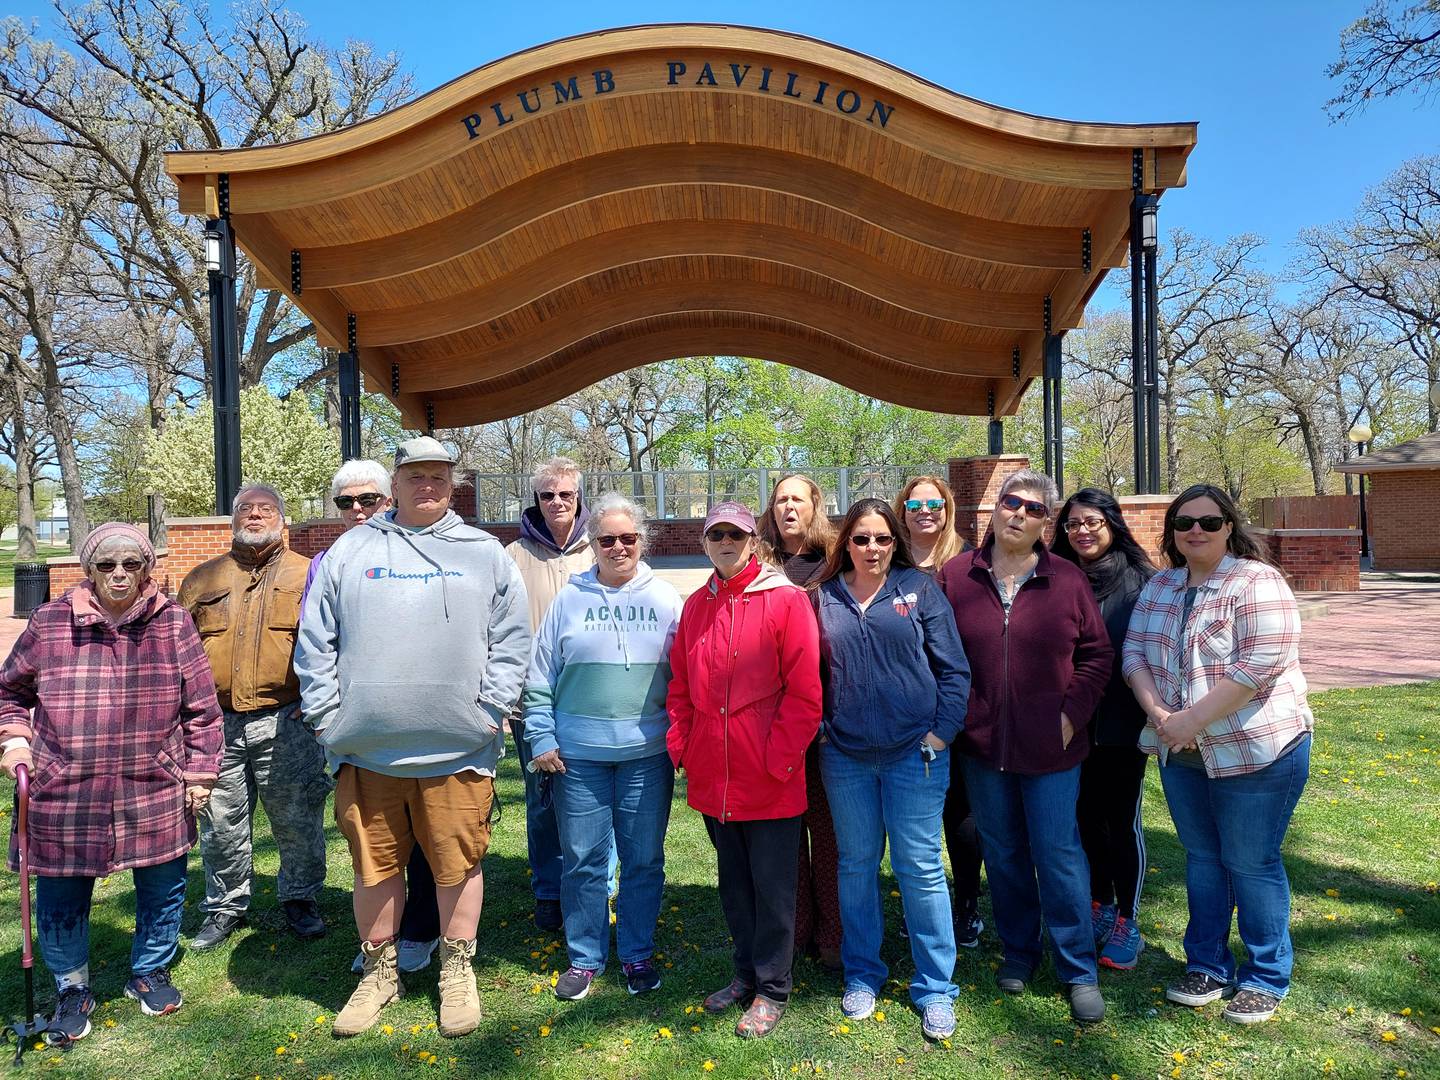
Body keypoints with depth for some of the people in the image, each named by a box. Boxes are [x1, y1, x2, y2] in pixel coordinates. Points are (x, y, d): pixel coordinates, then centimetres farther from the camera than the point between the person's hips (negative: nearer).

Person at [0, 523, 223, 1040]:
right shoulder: (49, 623, -2)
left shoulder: (173, 623, -2)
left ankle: (149, 973, 37)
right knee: (61, 899, 12)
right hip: (65, 796, 0)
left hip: (155, 795, 0)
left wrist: (200, 772, 1)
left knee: (163, 888, 12)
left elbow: (201, 706, 2)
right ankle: (72, 988, 37)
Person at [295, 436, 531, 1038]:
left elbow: (511, 640, 5)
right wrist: (328, 716, 0)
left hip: (458, 748, -1)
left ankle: (457, 972, 27)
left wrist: (490, 711, -4)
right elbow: (315, 643, 8)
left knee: (458, 863, 7)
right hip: (365, 749, 1)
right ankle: (380, 972, 32)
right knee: (374, 865, 12)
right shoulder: (350, 552, 9)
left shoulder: (484, 553, 8)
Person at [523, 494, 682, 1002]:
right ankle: (584, 958, 25)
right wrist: (541, 740, -1)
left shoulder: (666, 599, 3)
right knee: (582, 860, 8)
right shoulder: (570, 599, 3)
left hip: (647, 752, 0)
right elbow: (541, 677, 5)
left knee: (644, 859, 9)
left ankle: (638, 955, 27)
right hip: (577, 754, 0)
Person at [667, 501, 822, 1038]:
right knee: (733, 881, 19)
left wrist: (778, 759, -14)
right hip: (712, 779, 5)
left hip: (769, 781, -5)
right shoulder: (696, 606, 7)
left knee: (772, 885, 8)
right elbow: (681, 687, 13)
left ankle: (772, 989, 25)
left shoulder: (787, 601, -9)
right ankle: (747, 973, 37)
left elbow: (804, 692, -12)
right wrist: (681, 746, 4)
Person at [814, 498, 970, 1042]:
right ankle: (861, 974, 30)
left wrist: (940, 734, -6)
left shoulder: (919, 588, -1)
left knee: (920, 867, 3)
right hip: (845, 756, 2)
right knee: (857, 865, 13)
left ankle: (935, 988, 19)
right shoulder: (825, 596, 4)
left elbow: (953, 668, -1)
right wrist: (819, 730, 2)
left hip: (913, 752, -2)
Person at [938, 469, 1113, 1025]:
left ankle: (1079, 971, 22)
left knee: (1059, 856, 5)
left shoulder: (1067, 581, -3)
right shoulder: (956, 576, -1)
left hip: (1050, 748, -1)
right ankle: (1018, 952, 34)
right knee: (1003, 854, 15)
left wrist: (1072, 713, -5)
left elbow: (1097, 654, 3)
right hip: (982, 745, 2)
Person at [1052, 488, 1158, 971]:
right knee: (1086, 817, 14)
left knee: (1121, 821, 7)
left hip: (1121, 722, -3)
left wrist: (1153, 710, -9)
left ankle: (1126, 922, 22)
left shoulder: (1140, 580, -6)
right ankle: (1100, 905, 32)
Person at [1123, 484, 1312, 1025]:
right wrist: (1158, 712, -13)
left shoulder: (1256, 582, -13)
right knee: (1201, 857, 16)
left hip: (1255, 750, -6)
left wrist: (1194, 718, -22)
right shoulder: (1159, 587, 7)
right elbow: (1134, 651, 3)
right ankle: (1208, 967, 31)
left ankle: (1266, 978, 24)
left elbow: (1262, 665, -22)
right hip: (1181, 753, 6)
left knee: (1251, 863, 5)